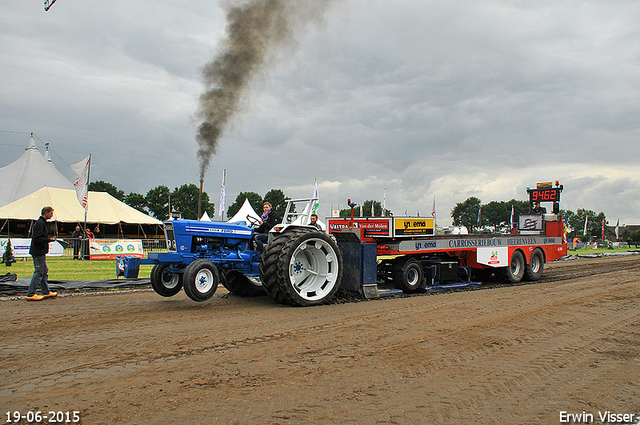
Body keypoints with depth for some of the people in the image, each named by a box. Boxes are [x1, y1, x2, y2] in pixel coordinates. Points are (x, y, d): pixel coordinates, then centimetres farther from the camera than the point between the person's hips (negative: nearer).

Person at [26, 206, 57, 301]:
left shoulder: (43, 223, 17)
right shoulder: (40, 223, -15)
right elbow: (37, 239, -23)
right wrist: (49, 240, -19)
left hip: (41, 252, 11)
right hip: (38, 253, -11)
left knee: (44, 272, 14)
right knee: (39, 273, -7)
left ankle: (46, 292, 21)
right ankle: (30, 294, -2)